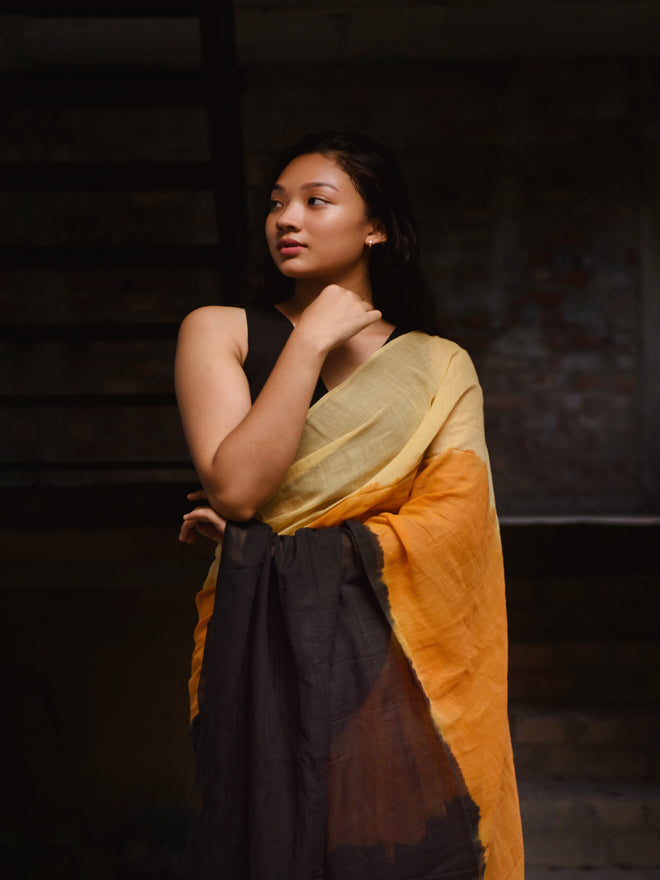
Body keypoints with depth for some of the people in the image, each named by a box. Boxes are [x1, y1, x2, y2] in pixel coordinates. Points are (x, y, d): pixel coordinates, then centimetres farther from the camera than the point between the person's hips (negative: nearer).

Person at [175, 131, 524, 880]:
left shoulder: (439, 369, 7)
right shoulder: (219, 333, 4)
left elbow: (453, 522, -4)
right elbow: (234, 483, -10)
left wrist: (291, 539, -8)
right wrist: (312, 341, -9)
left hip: (394, 656, 1)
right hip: (264, 646, 0)